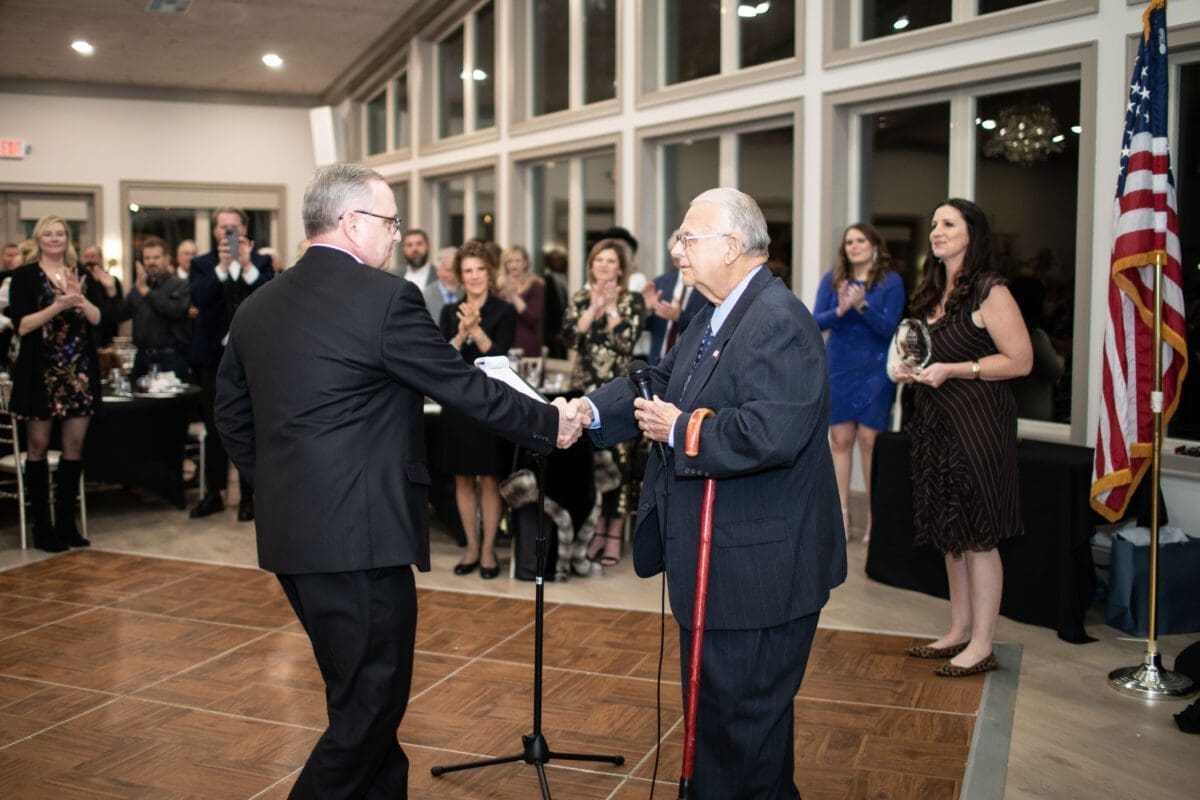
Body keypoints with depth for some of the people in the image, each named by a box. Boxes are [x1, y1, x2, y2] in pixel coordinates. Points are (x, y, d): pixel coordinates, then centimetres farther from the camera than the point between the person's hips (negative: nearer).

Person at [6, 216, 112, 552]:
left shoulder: (82, 274, 11)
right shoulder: (25, 276, 1)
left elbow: (99, 318, 3)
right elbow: (21, 324, -9)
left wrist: (78, 297, -14)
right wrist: (59, 305, -18)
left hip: (79, 371, 4)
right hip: (41, 372, -3)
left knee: (74, 446, 5)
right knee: (38, 445, 1)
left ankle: (66, 521, 14)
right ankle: (41, 524, 8)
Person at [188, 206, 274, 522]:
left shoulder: (261, 263, 2)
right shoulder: (201, 264, 6)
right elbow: (197, 298, -12)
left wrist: (247, 265, -21)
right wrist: (222, 265, -21)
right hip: (214, 355, 2)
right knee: (215, 429, 9)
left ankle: (248, 495, 12)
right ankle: (213, 493, 20)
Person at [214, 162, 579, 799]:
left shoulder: (256, 307, 10)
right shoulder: (385, 297, -13)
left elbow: (232, 418, 16)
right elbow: (467, 388, -9)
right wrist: (549, 423, 4)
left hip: (288, 534, 9)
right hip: (361, 536, -8)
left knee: (359, 694, 20)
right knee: (371, 703, 4)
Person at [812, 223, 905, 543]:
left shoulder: (891, 281, -3)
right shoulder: (832, 279, 4)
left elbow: (889, 327, -10)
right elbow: (816, 322, -3)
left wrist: (863, 305, -25)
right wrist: (840, 310, -22)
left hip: (874, 370, -2)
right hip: (838, 369, 3)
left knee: (869, 439, -5)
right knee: (840, 440, 4)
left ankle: (874, 516, 5)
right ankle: (842, 514, 12)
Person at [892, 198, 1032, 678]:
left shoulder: (990, 291, -11)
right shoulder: (933, 292, 14)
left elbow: (1020, 360, -15)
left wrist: (952, 370, -20)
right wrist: (909, 369, 6)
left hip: (978, 422, -9)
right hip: (937, 422, 9)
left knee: (977, 536, -3)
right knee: (950, 533, 14)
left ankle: (981, 645, 7)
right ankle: (959, 632, 25)